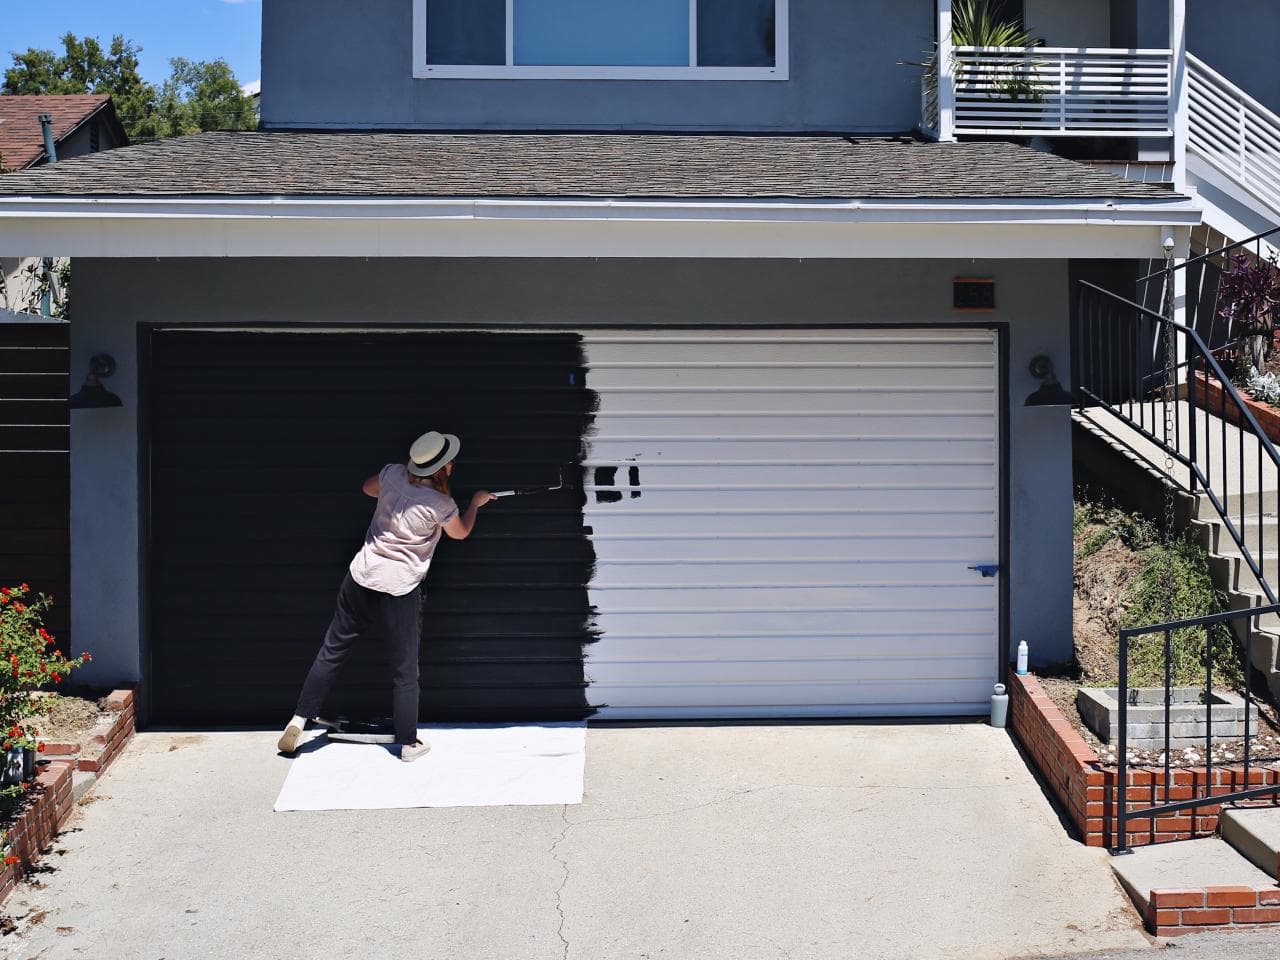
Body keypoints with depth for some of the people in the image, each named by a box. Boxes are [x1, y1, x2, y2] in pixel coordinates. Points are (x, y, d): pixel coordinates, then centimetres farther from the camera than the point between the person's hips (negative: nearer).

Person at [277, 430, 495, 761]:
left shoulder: (393, 474, -3)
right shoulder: (441, 505, -13)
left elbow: (368, 487, 21)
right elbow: (461, 533, 10)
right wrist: (475, 504, 25)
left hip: (361, 578, 4)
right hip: (401, 592, -4)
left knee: (332, 651, 14)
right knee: (405, 670, 9)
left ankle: (301, 718, 16)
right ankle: (408, 743, 18)